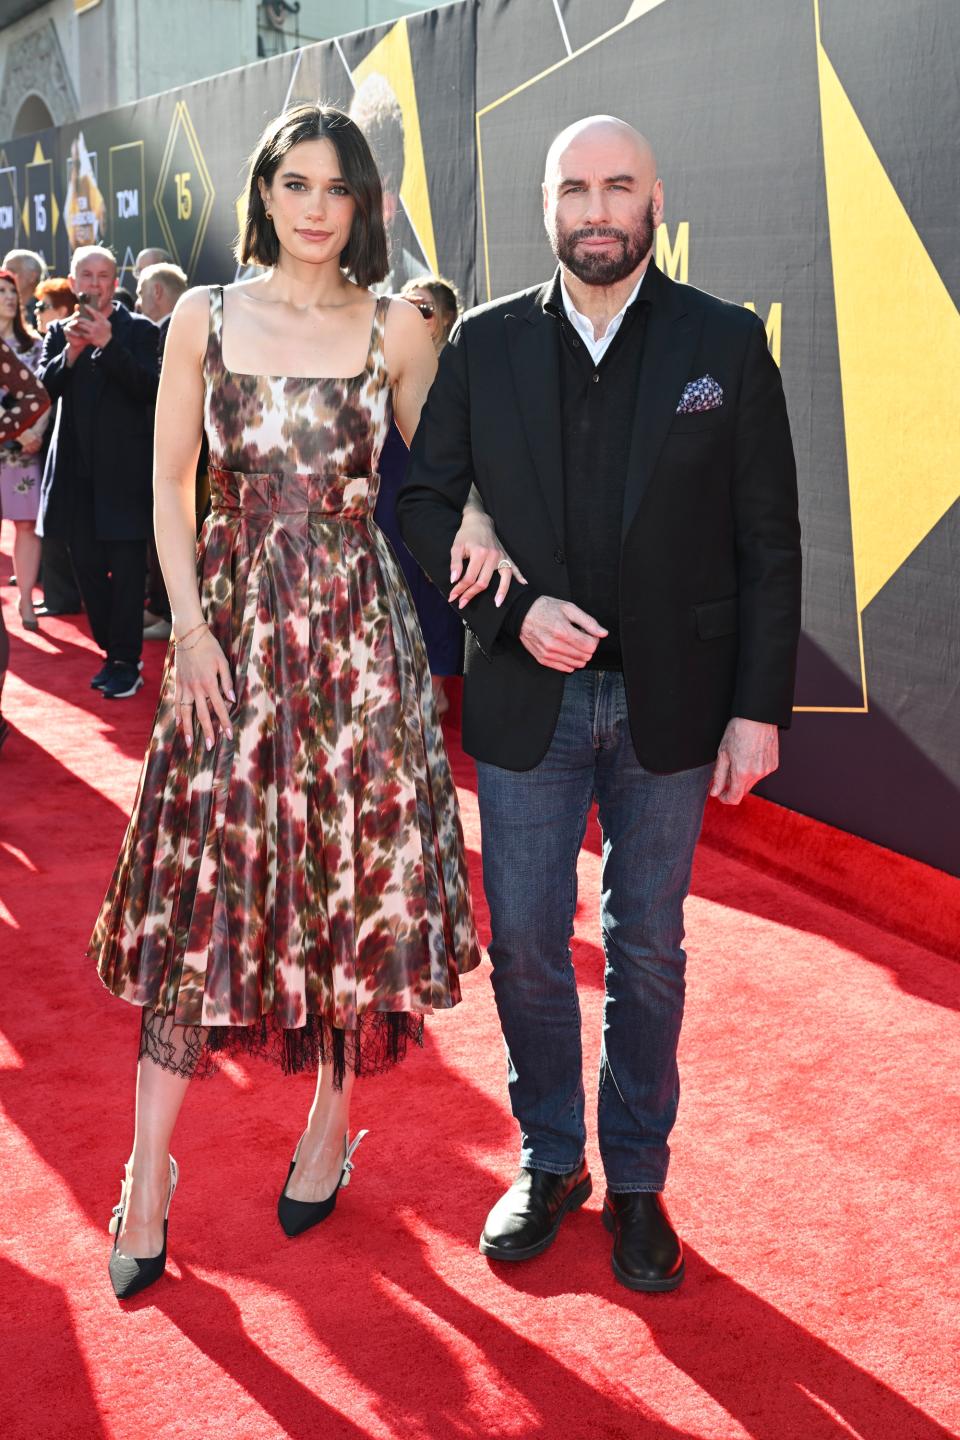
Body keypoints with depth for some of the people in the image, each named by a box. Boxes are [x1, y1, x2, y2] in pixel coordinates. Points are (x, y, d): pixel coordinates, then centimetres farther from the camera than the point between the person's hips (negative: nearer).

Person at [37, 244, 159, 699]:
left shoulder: (139, 330, 1)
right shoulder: (59, 332, 12)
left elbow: (147, 388, -12)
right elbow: (43, 387, 0)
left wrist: (108, 344, -20)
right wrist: (72, 350, -15)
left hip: (124, 470, -4)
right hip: (77, 471, 4)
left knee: (126, 570, -4)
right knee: (88, 568, 9)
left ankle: (126, 662, 3)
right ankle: (113, 653, 20)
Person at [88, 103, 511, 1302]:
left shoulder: (395, 329, 4)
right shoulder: (205, 317, 4)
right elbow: (170, 480, 5)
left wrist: (471, 520, -10)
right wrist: (190, 623, -5)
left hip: (359, 633, 0)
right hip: (234, 628, 0)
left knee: (357, 883, 5)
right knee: (202, 887, 1)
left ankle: (329, 1126, 26)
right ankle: (149, 1172, 11)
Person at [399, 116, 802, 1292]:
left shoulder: (726, 344, -1)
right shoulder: (484, 345, 2)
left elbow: (768, 542, -2)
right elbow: (426, 503, 2)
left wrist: (759, 707, -6)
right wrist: (514, 611, -14)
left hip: (668, 705, -1)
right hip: (526, 698, 1)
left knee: (648, 952, 11)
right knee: (525, 948, 9)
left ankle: (637, 1181, 29)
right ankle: (549, 1164, 30)